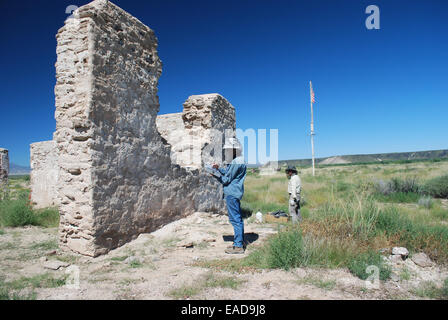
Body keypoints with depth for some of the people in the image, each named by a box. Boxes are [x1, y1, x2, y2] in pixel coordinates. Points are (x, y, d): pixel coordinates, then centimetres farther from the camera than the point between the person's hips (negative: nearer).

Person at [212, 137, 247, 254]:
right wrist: (218, 168, 9)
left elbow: (227, 179, -15)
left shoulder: (236, 163, -17)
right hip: (234, 193, 11)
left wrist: (215, 175, -2)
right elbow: (227, 172, 22)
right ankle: (240, 242, 25)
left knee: (235, 219, -7)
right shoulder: (236, 161, 17)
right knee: (237, 218, 15)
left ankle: (238, 246, -2)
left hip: (232, 194, -11)